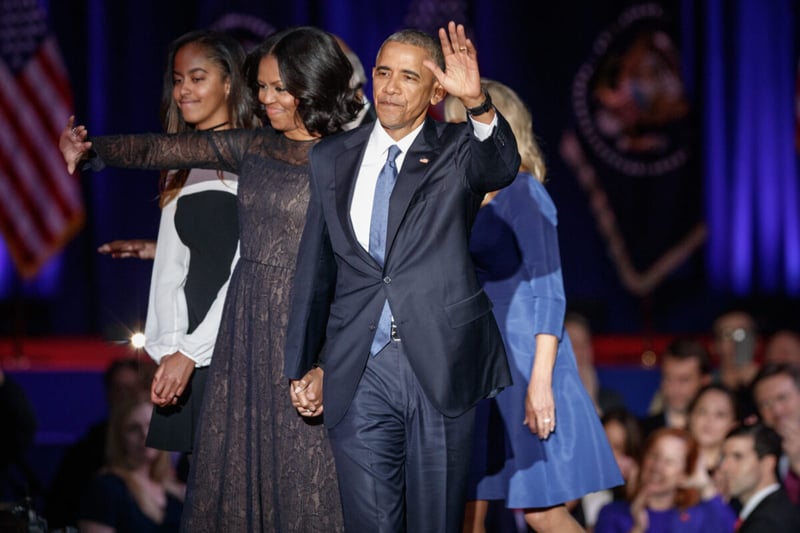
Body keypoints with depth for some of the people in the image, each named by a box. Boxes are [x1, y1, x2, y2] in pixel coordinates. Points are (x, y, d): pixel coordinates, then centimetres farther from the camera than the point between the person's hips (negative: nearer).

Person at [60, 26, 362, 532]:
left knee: (303, 469, -2)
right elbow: (162, 150, 4)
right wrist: (93, 148, -13)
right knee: (236, 462, 9)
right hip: (246, 321, 6)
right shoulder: (252, 147, 10)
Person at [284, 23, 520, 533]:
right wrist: (302, 365, 16)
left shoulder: (457, 149, 1)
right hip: (359, 371, 2)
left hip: (440, 362, -2)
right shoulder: (333, 157, 10)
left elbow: (502, 166, -23)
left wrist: (478, 104, -42)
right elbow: (315, 266, 15)